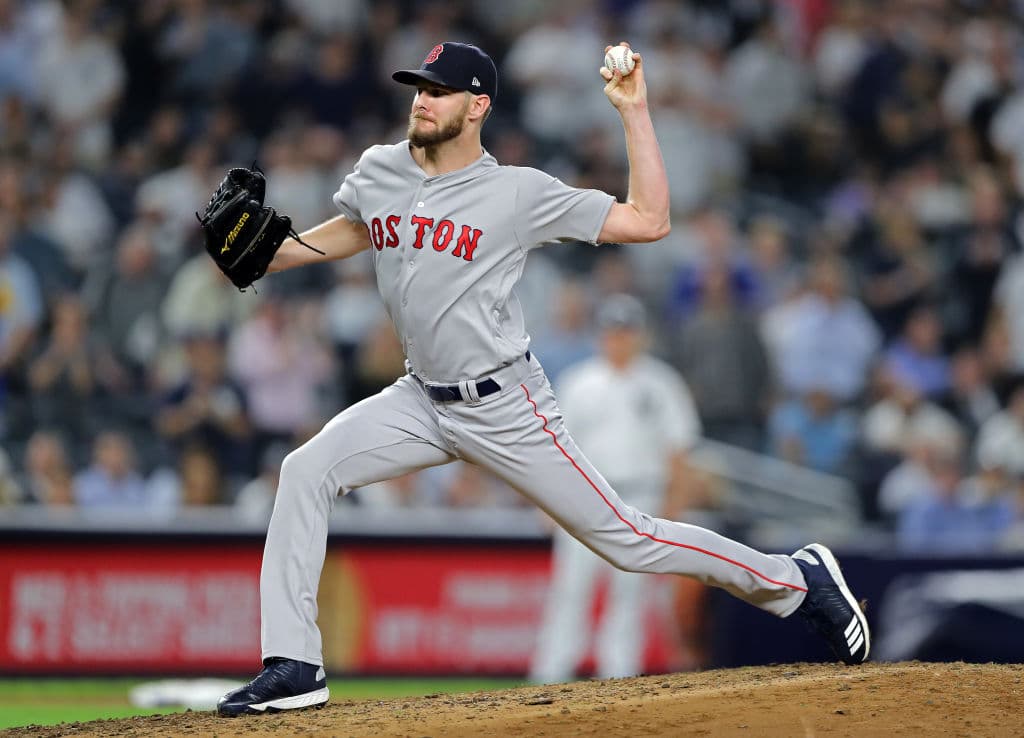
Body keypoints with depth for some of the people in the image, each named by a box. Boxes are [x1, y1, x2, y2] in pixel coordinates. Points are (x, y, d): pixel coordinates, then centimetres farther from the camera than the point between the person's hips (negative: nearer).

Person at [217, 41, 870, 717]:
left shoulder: (518, 193, -13)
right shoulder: (378, 173, 2)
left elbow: (648, 221, -14)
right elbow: (351, 231, 26)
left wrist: (634, 110, -18)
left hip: (507, 410, -5)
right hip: (423, 401, 5)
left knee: (625, 539, -3)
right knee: (306, 470, -13)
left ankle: (799, 580, 16)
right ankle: (293, 667, -11)